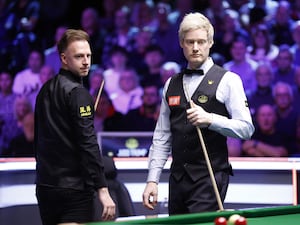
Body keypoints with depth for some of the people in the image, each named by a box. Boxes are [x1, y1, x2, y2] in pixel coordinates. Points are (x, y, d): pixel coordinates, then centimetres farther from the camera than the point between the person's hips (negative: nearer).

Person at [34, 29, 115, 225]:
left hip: (45, 187, 8)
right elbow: (88, 144, -18)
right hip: (73, 187, -8)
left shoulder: (46, 90, 13)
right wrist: (102, 189, -18)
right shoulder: (77, 92, -11)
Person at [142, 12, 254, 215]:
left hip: (210, 178, -5)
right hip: (178, 179, 5)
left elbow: (246, 129, -7)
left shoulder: (227, 81, -1)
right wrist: (152, 180, 7)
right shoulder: (172, 84, 14)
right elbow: (162, 137, 14)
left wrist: (210, 119, -21)